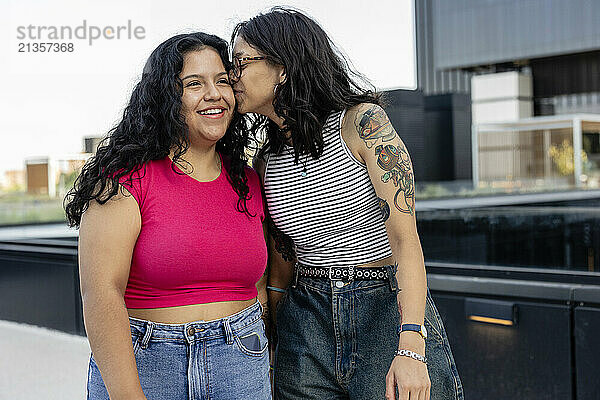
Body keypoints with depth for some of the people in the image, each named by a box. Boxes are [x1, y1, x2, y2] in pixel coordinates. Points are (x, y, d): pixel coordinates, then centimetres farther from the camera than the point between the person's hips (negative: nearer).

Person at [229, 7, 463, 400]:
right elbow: (281, 268, 13)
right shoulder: (267, 163, 7)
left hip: (388, 313, -5)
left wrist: (410, 348, -27)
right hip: (307, 324, 5)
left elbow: (405, 239, -17)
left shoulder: (362, 122, -10)